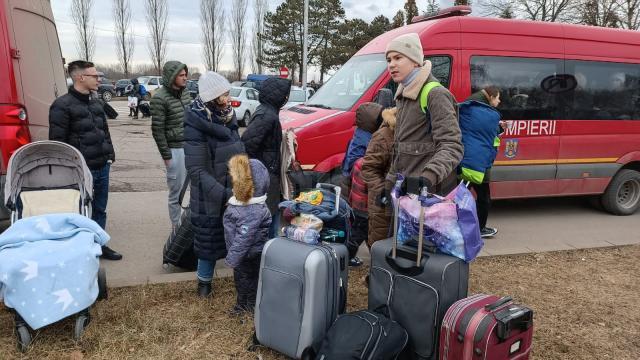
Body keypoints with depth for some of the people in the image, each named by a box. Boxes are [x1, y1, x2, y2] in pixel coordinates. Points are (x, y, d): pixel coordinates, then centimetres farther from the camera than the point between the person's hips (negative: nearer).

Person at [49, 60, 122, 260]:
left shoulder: (96, 103, 14)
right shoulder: (62, 106, -10)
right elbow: (57, 141, -13)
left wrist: (110, 155, 15)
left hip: (102, 167, 7)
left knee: (100, 210, 16)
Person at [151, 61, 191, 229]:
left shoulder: (185, 93, 9)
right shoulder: (160, 98, -11)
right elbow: (157, 130, -11)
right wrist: (166, 155, -12)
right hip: (175, 150, -7)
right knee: (177, 192, 3)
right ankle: (177, 227, 17)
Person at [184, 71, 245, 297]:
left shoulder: (227, 119, 3)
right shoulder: (196, 126, -17)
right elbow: (197, 171, -21)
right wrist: (225, 195, -27)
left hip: (236, 194, 6)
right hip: (210, 199, -5)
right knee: (210, 241, 8)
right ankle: (204, 281, 31)